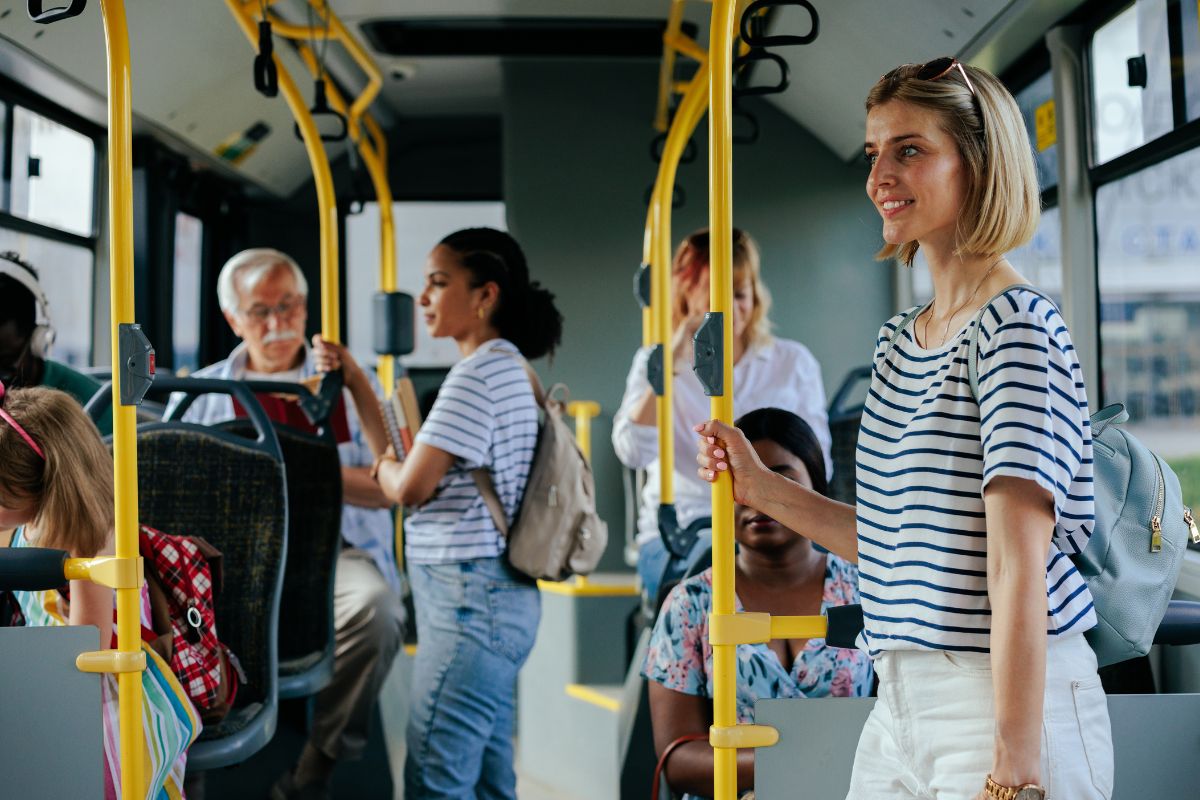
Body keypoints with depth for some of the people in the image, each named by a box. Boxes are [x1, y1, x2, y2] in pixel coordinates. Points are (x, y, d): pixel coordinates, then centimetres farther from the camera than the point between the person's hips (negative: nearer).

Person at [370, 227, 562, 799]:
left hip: (469, 599, -10)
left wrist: (385, 465, 4)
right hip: (496, 598, 10)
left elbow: (410, 487, -19)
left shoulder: (478, 375, -14)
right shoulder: (508, 368, 17)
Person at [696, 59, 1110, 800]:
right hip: (901, 704, 7)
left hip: (1010, 703, -7)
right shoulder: (899, 342, 10)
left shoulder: (1018, 329, -13)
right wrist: (762, 488, 10)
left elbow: (1020, 572, -19)